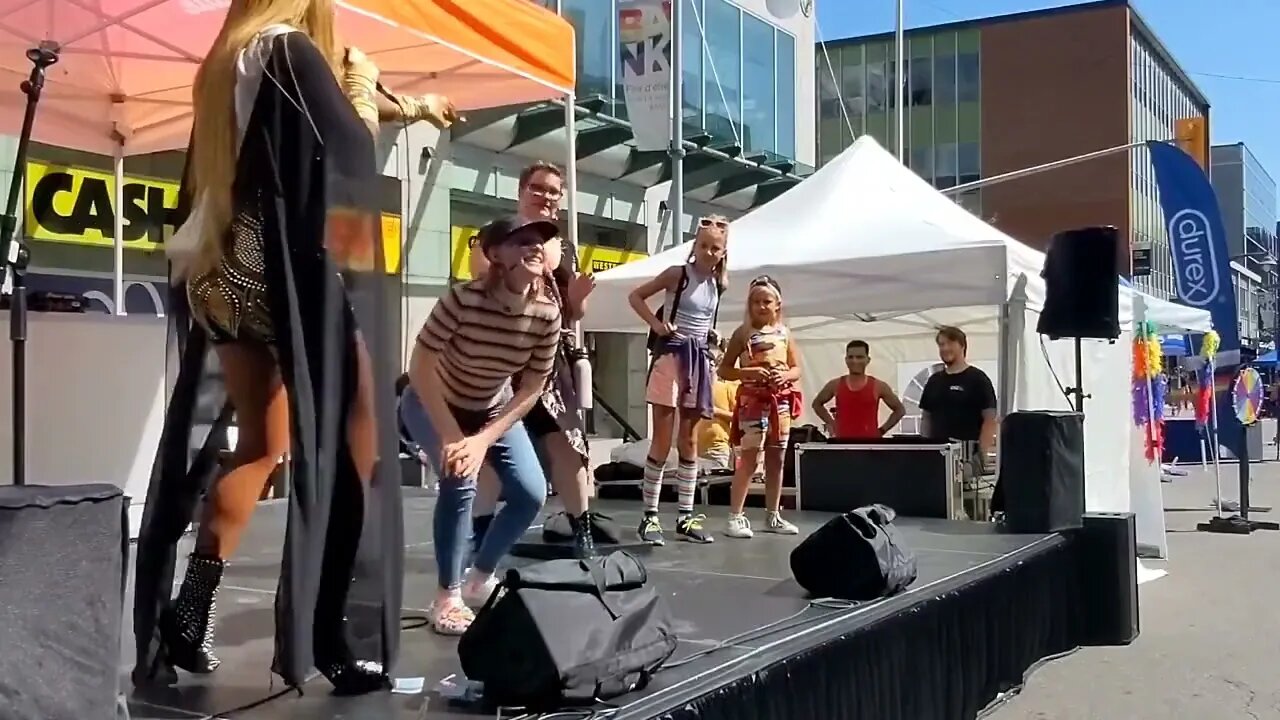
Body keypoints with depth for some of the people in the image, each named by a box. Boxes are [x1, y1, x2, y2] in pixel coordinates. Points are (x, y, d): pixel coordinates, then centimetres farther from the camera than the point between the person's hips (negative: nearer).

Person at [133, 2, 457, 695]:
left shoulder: (229, 60, 20)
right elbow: (353, 151, -11)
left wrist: (410, 107, 45)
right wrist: (361, 89, 8)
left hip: (225, 277, 9)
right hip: (289, 276, -8)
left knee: (260, 444, 13)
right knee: (339, 446, -4)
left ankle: (187, 615, 10)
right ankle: (341, 639, -4)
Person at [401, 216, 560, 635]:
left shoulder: (547, 313, -21)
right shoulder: (464, 299, -32)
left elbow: (532, 389, -14)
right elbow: (420, 367, -28)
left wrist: (484, 439, -22)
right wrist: (451, 437, -30)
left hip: (493, 410, 4)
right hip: (432, 405, -4)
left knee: (531, 493, -7)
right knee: (460, 479, -26)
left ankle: (480, 578, 19)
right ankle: (447, 598, -9)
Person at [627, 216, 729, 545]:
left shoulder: (720, 284, 8)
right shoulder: (677, 273, -5)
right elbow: (635, 296, 0)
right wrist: (656, 324, -9)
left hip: (699, 359, 5)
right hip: (671, 355, -5)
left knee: (688, 440, 8)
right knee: (663, 441, -6)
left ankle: (685, 517, 12)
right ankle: (650, 516, -1)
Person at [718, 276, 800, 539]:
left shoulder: (784, 333, 9)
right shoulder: (743, 333, -3)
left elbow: (797, 369, 12)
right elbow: (724, 369, -4)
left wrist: (785, 375, -9)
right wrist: (749, 372, -18)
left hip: (781, 400, 5)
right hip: (753, 400, -5)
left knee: (776, 459, 10)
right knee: (749, 458, -8)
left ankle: (773, 515, 19)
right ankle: (735, 516, -5)